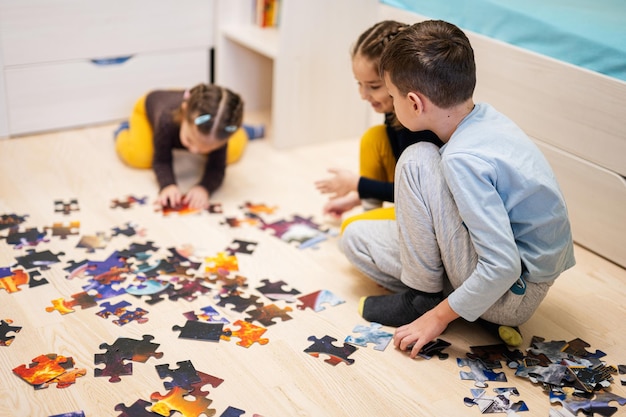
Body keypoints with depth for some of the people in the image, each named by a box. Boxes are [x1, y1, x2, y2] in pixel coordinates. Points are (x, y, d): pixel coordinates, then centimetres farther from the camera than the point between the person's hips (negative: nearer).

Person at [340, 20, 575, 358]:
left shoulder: (463, 159, -29)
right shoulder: (484, 117, -2)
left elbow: (503, 266, -31)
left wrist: (439, 316, -17)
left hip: (511, 295, -9)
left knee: (416, 160, -20)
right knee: (355, 238, 7)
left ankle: (422, 298, -7)